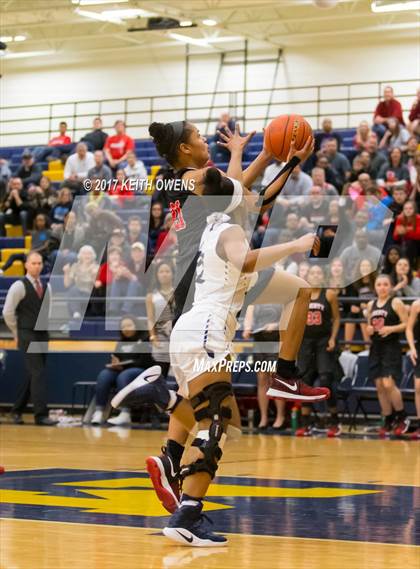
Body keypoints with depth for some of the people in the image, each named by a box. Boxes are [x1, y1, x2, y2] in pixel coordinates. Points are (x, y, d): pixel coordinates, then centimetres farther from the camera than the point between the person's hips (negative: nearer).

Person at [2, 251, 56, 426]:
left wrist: (46, 328, 15)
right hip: (27, 337, -7)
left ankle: (17, 411, 24)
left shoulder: (46, 287, 11)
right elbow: (7, 312, -8)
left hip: (43, 336, 7)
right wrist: (17, 333, 0)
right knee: (38, 374, -14)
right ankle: (41, 415, -16)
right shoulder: (19, 286, -9)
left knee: (32, 375, 11)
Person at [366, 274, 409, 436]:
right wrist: (369, 329, 2)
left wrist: (391, 329, -21)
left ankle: (402, 418, 2)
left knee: (388, 384, -15)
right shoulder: (371, 304, 13)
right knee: (380, 386, 5)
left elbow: (407, 324, -8)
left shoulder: (396, 303, -5)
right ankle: (388, 421, 15)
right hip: (376, 348, 6)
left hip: (391, 348, -6)